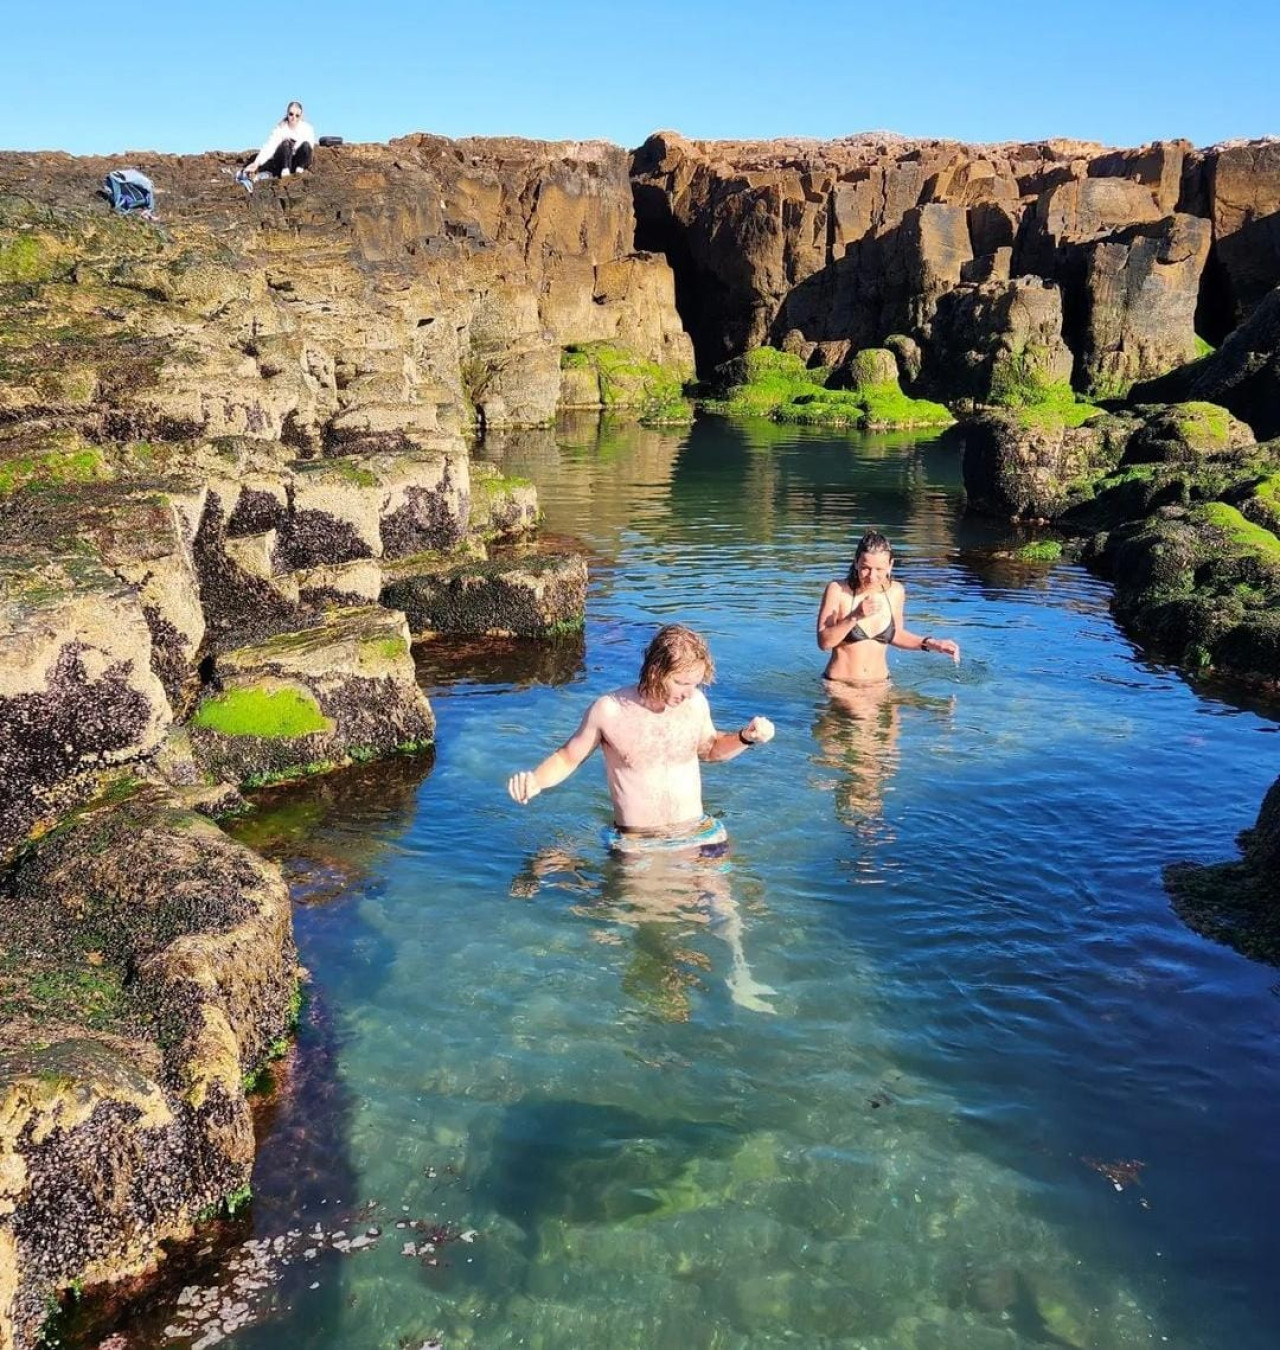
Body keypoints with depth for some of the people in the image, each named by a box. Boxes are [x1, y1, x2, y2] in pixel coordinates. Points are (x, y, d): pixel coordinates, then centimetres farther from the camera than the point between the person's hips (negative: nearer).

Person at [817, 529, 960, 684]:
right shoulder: (837, 590, -10)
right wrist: (855, 617, -22)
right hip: (839, 685, -3)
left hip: (879, 685, 3)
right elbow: (824, 642, -11)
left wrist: (929, 644, 6)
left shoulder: (895, 592, 1)